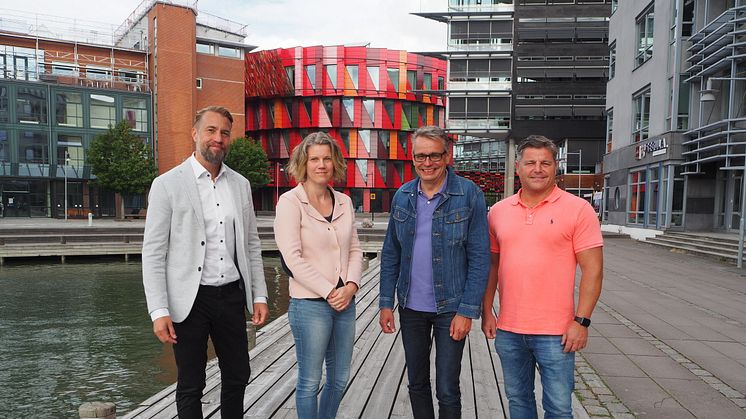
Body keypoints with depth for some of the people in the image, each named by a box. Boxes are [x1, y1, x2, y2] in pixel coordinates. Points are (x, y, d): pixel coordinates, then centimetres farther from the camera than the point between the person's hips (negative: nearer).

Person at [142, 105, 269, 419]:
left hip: (232, 295, 4)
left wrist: (259, 295, 7)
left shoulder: (240, 184, 7)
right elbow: (153, 253, -8)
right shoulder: (168, 184, -6)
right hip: (190, 299, -4)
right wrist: (159, 311, -13)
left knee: (238, 376, 14)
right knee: (191, 386, 10)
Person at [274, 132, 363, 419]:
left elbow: (355, 250, 10)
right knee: (310, 381, 7)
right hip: (309, 304, -5)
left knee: (340, 378, 16)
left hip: (344, 301, 6)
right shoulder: (290, 202, -8)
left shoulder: (344, 202, 8)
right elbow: (293, 258, -14)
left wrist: (350, 287, -6)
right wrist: (329, 292, -14)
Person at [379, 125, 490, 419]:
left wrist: (467, 311, -14)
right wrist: (386, 303, 3)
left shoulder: (470, 195, -10)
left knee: (447, 390, 6)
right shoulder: (402, 196, 2)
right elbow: (390, 254, 7)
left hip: (450, 308, -4)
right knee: (416, 383, 18)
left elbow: (480, 258, -11)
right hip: (411, 307, 4)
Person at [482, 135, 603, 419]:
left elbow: (592, 269, -7)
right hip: (508, 330, 4)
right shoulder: (498, 211, 6)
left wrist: (581, 321, -12)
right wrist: (486, 312, 8)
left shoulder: (578, 209, -6)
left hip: (555, 332, -3)